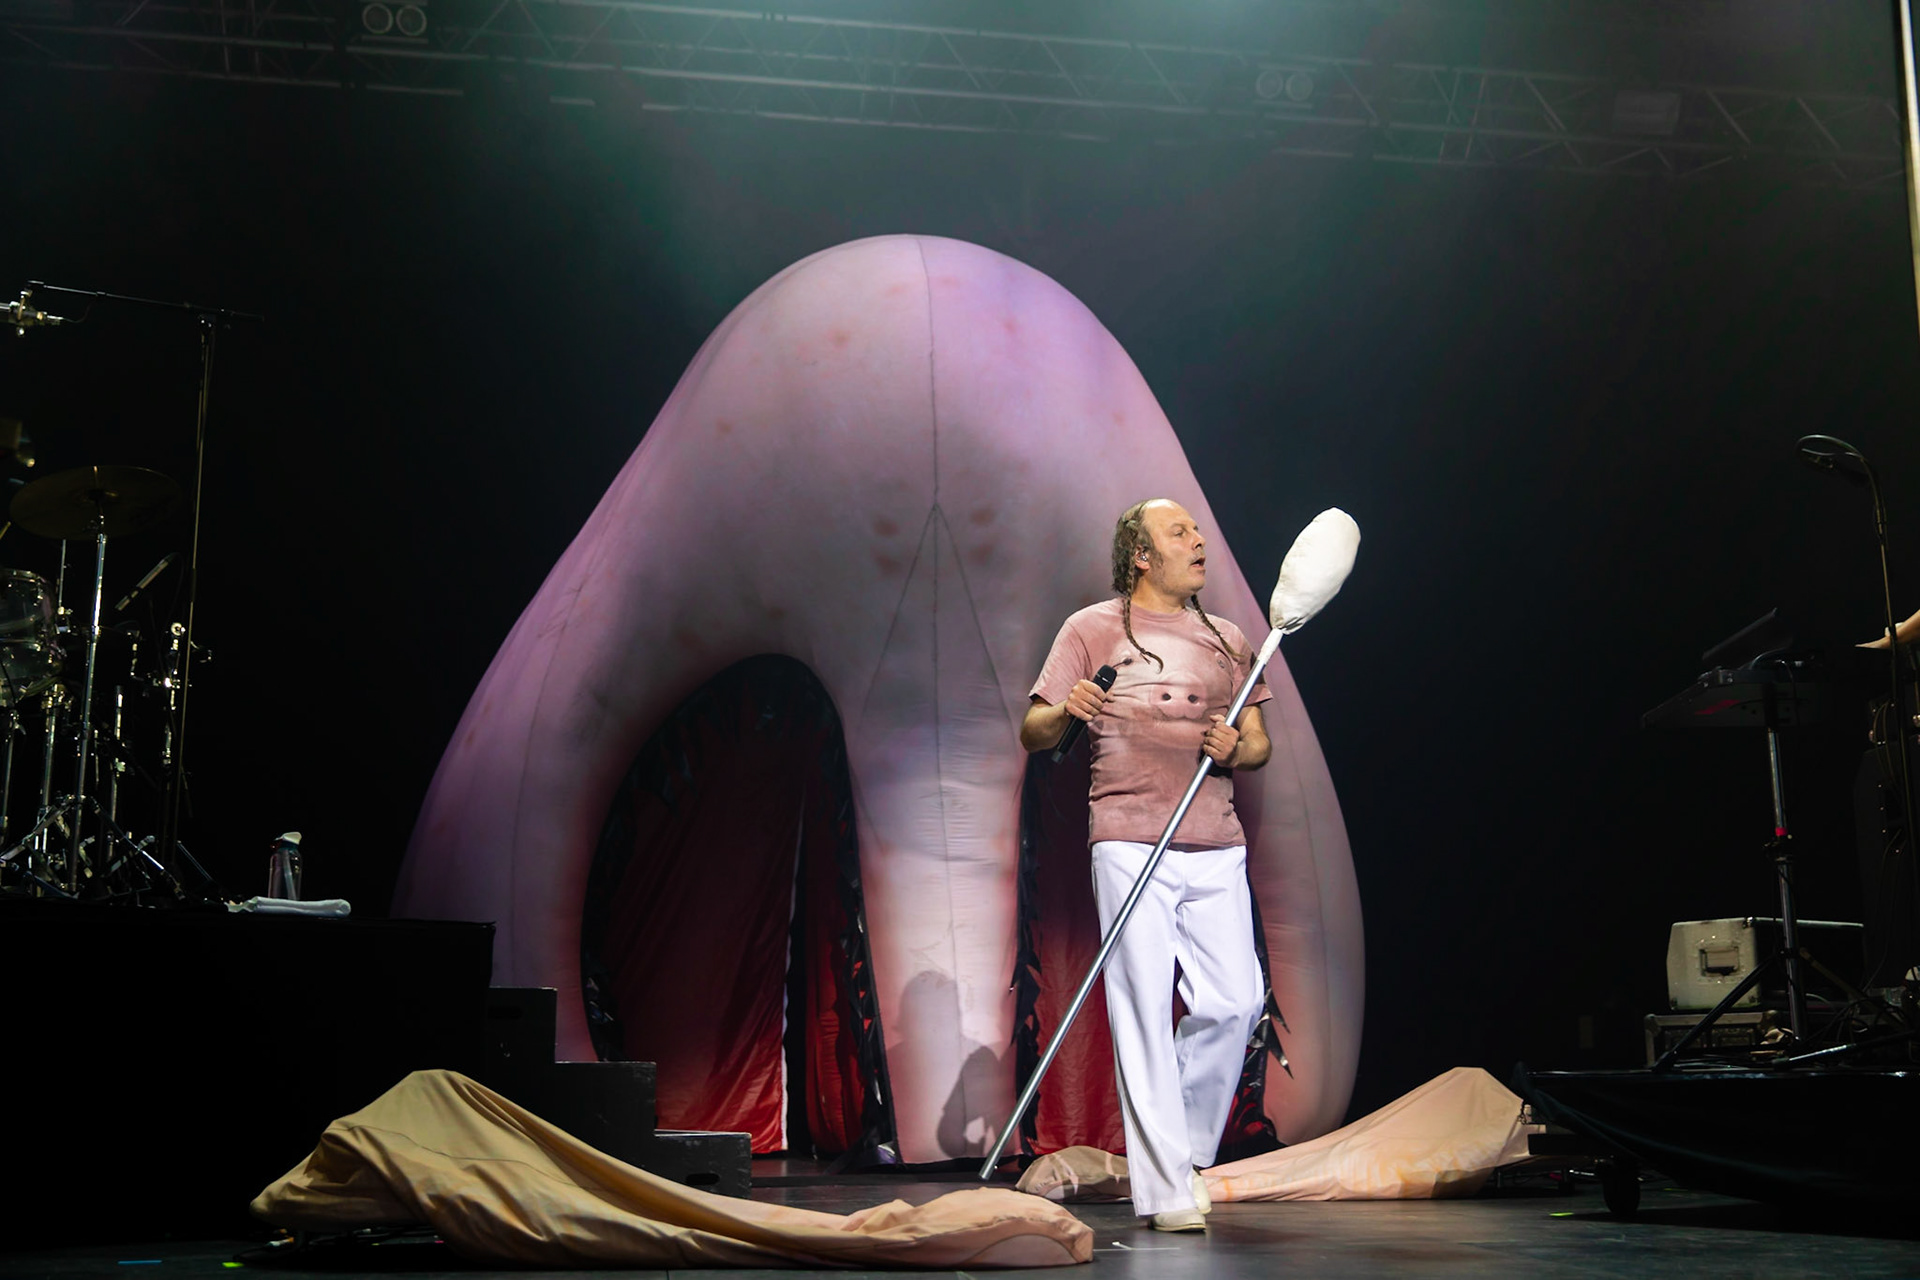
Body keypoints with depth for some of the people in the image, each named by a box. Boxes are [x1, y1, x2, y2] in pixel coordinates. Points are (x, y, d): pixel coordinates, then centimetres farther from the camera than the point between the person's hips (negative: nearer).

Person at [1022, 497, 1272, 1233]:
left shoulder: (1227, 641, 20)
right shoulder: (1092, 630, 7)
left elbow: (1260, 743, 20)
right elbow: (1032, 733, 4)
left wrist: (1236, 749, -4)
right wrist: (1064, 711, -19)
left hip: (1216, 847, 4)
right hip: (1130, 841, -4)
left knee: (1234, 1003, -4)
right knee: (1143, 1013, -6)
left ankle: (1185, 1149, 19)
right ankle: (1164, 1191, -1)